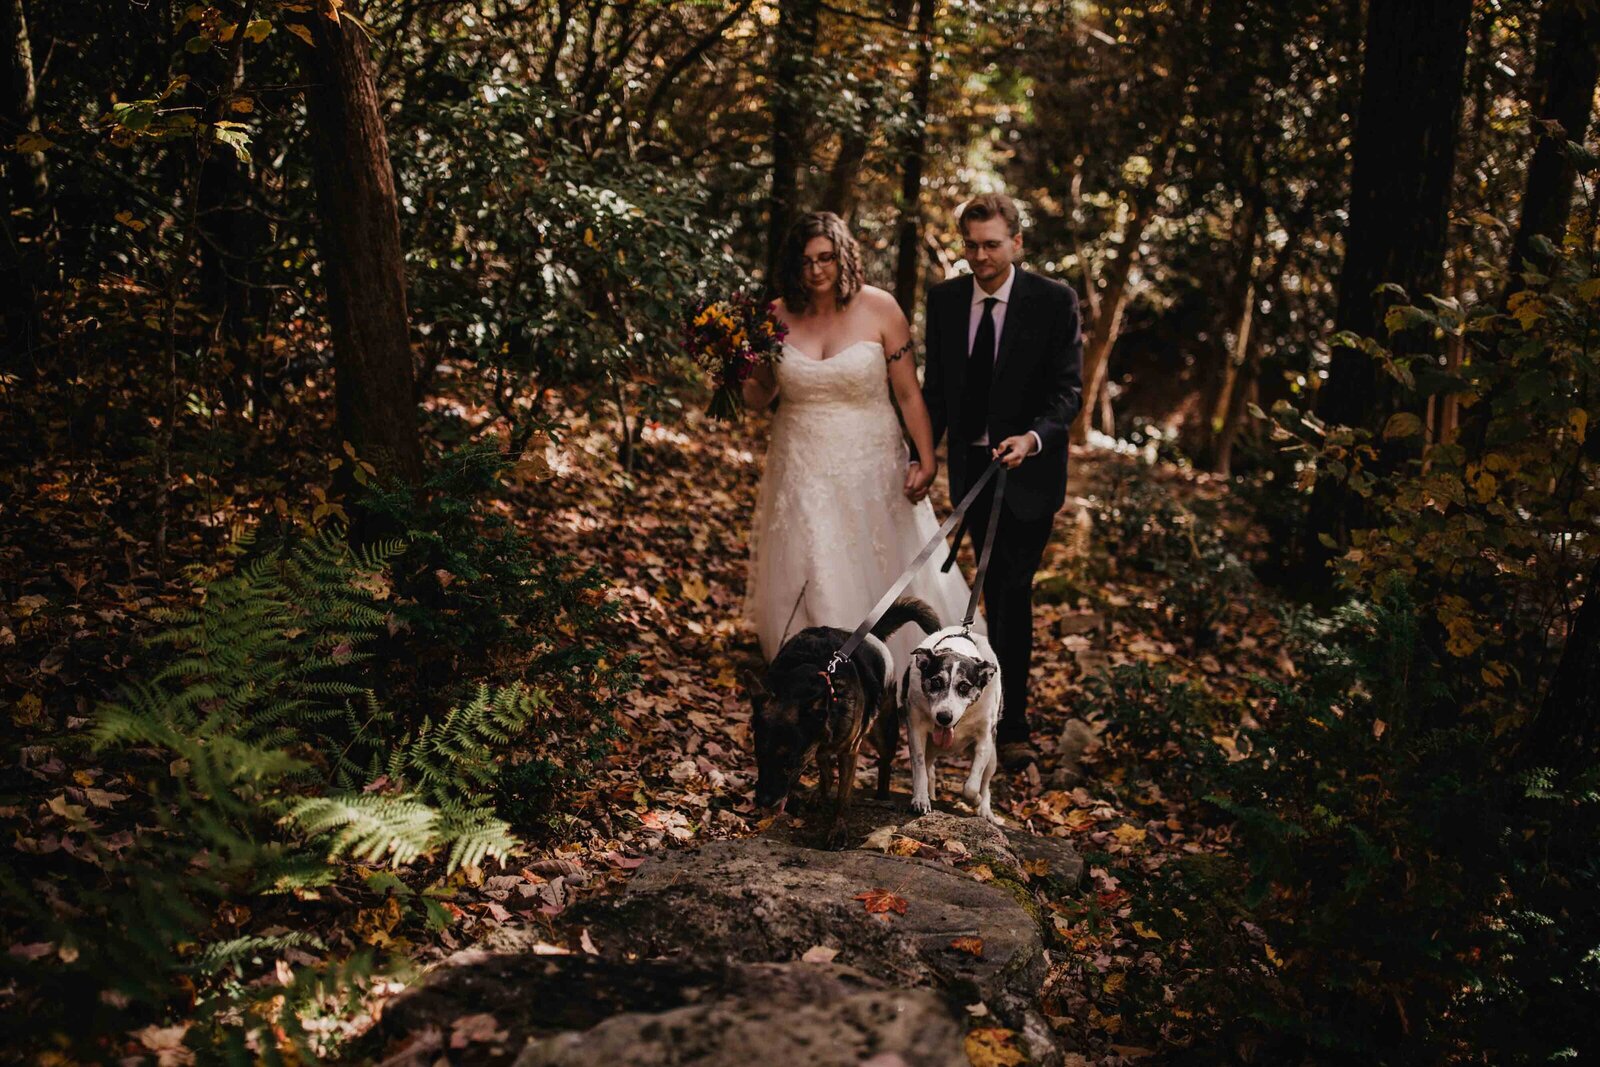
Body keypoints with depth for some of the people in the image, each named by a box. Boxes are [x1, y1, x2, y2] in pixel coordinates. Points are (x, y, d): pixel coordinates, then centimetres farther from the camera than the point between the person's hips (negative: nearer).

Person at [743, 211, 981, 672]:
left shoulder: (879, 309, -9)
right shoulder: (778, 317, -3)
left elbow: (908, 392, -6)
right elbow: (760, 399, 7)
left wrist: (926, 460, -12)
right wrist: (747, 377, -15)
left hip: (871, 470, -1)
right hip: (802, 473, 2)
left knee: (883, 576, 9)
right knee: (809, 586, 9)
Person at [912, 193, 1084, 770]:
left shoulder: (1054, 300, -9)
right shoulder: (945, 298, 2)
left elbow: (1068, 390, -11)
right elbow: (936, 387, 7)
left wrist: (1033, 438, -29)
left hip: (1028, 469, -4)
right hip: (970, 465, 4)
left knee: (1012, 592, -6)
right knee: (994, 591, 15)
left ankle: (1012, 726, 1)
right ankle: (1000, 697, 31)